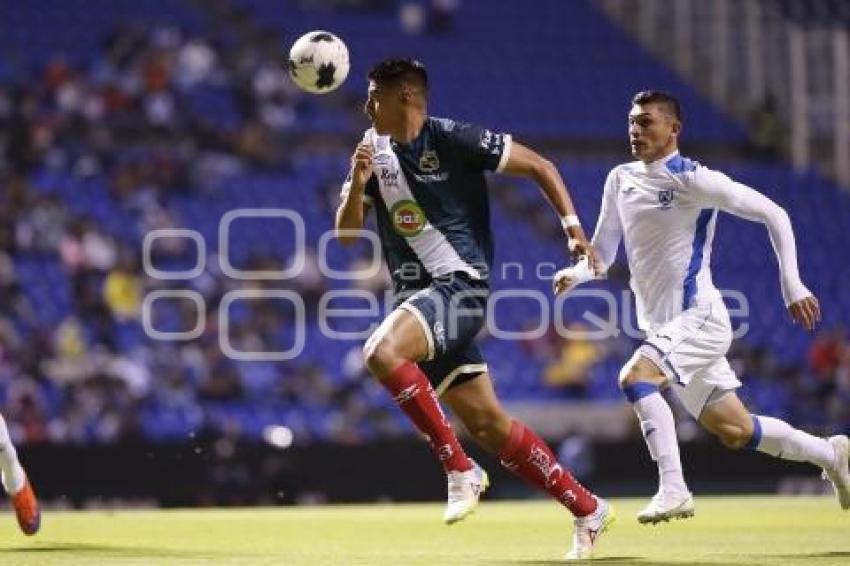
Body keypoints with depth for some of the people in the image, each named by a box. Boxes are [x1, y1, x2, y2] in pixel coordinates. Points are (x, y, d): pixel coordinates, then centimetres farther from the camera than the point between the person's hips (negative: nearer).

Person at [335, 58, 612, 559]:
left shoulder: (452, 140, -8)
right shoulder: (374, 152, 11)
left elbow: (539, 166, -1)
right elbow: (346, 233, 8)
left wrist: (573, 226, -10)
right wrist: (358, 183, -11)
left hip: (461, 285, -7)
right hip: (419, 295, 7)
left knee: (381, 352, -32)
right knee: (488, 423, 6)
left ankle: (460, 469, -21)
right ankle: (588, 509, 17)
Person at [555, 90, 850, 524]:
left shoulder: (692, 179, -12)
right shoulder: (620, 180, 9)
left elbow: (773, 214, -9)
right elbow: (602, 252, 16)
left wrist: (792, 285, -13)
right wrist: (576, 273, -7)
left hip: (699, 317, -7)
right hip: (662, 326, 7)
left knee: (634, 377, -29)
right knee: (735, 431, 11)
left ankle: (673, 489, -25)